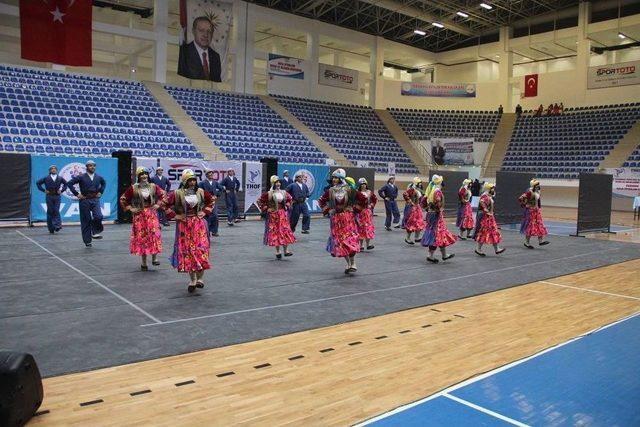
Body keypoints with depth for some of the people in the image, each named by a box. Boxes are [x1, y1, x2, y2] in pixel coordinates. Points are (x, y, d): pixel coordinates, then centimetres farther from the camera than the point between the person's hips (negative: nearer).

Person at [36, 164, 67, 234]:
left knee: (56, 211, -9)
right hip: (49, 196, -1)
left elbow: (66, 184, 20)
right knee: (50, 212, 2)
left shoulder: (60, 178, 8)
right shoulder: (46, 178, 3)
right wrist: (44, 190, -1)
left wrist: (61, 190, 7)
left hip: (57, 196, 1)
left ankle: (57, 226, -13)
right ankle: (51, 228, 9)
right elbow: (38, 183, 7)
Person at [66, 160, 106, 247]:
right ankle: (87, 241, 13)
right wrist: (77, 194, -8)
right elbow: (69, 183, -6)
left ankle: (95, 232, 4)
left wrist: (101, 192, 15)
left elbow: (104, 183, 28)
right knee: (86, 221, 3)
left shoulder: (98, 177, 7)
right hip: (85, 200, -2)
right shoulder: (81, 177, -4)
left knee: (98, 216, -21)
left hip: (95, 199, 2)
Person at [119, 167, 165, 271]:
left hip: (151, 214, 1)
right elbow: (122, 199, 5)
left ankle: (154, 258, 1)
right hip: (139, 215, -1)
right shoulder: (133, 188, -3)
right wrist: (130, 208, -1)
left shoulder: (153, 186, 3)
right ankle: (143, 262, 9)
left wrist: (158, 204, 8)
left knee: (154, 235, -10)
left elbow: (163, 194, 17)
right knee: (141, 237, 1)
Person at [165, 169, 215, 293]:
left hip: (199, 224, 1)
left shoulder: (200, 192, 3)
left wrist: (205, 212, 7)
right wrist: (174, 215, -4)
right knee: (187, 251, 2)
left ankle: (200, 278, 1)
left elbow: (211, 200, 18)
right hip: (184, 225, -1)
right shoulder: (177, 193, -5)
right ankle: (192, 280, 14)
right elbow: (166, 204, -1)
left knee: (201, 250, -9)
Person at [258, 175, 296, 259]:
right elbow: (260, 201, -3)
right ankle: (277, 252, 8)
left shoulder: (284, 193, 5)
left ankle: (285, 250, 2)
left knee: (285, 231, -2)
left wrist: (287, 206, 10)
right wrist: (266, 209, -6)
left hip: (283, 215, 3)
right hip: (273, 215, -3)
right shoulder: (268, 194, -8)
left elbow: (290, 199, 23)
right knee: (275, 232, 0)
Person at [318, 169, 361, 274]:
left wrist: (354, 209, 2)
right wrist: (327, 210, 6)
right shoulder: (330, 191, 5)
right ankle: (348, 264, 13)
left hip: (348, 218, -3)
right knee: (339, 241, 1)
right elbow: (321, 201, 19)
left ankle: (353, 263, -1)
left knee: (350, 239, -11)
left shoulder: (348, 190, -4)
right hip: (335, 219, 3)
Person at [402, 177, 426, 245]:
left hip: (417, 208, 9)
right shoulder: (412, 189, -16)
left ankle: (417, 237, 17)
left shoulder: (419, 190, 13)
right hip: (412, 208, -9)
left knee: (419, 222, 9)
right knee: (411, 223, -3)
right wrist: (409, 202, -21)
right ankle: (408, 238, 8)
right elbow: (405, 194, -28)